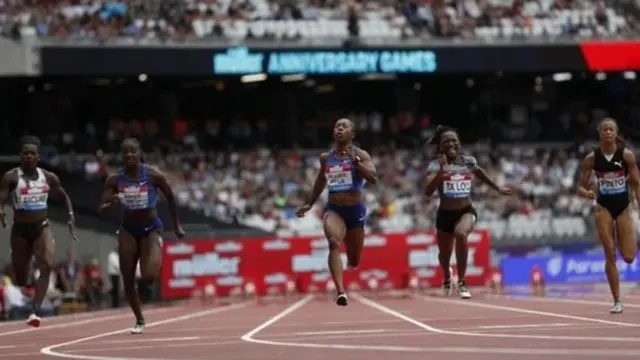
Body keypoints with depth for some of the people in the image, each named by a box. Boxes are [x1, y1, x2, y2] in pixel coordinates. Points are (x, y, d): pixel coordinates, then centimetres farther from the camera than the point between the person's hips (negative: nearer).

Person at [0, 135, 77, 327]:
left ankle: (35, 311, -30)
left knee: (47, 266, -24)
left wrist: (71, 216, 6)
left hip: (42, 227, 1)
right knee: (20, 279, 8)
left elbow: (64, 196, 18)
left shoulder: (49, 177, 3)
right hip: (20, 229, -1)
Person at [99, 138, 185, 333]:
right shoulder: (114, 179, -11)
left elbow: (170, 198, -1)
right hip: (128, 229, 2)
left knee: (149, 276, -21)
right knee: (128, 281, 1)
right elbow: (102, 209, -11)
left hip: (151, 228, -2)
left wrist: (177, 225, 6)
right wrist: (111, 204, -34)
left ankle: (157, 261, 17)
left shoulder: (153, 175, -16)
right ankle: (139, 320, 22)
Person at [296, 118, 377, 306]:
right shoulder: (326, 158, 6)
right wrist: (310, 203, 26)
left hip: (355, 209, -1)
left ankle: (351, 259, 54)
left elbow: (373, 179, -20)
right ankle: (340, 292, -40)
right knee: (334, 243, -30)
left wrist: (355, 160, -28)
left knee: (354, 261, 12)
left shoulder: (360, 155, -5)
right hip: (334, 209, 1)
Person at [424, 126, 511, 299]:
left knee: (461, 233, -34)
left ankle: (461, 282, -22)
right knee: (444, 255, 16)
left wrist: (498, 188, 35)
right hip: (445, 214, 0)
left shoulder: (468, 161, -1)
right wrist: (441, 172, -39)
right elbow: (428, 192, -25)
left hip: (467, 211, 0)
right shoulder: (435, 165, -11)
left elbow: (481, 174, 22)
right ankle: (447, 277, 56)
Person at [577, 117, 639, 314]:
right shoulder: (591, 158, -7)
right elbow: (581, 187, -2)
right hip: (604, 208, 0)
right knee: (610, 255, -7)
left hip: (624, 207, 0)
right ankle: (617, 301, 0)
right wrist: (587, 193, -26)